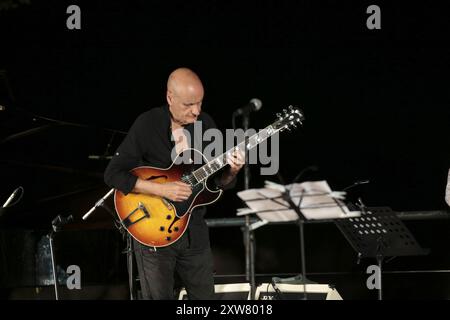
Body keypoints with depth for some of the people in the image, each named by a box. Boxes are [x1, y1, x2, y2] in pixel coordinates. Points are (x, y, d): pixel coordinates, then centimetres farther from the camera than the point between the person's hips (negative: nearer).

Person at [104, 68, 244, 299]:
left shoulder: (205, 124, 1)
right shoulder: (147, 125, -14)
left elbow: (218, 181, 8)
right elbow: (113, 174, -17)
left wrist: (231, 172, -16)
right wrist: (162, 189, -23)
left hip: (195, 232, 5)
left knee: (204, 296, 11)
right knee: (159, 297, 1)